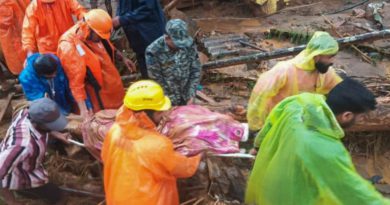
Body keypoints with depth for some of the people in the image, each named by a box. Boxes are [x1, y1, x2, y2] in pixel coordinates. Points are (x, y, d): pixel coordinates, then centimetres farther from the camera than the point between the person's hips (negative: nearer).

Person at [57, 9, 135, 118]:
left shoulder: (95, 33, -9)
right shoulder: (69, 48, -30)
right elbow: (76, 80, -30)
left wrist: (123, 58, 18)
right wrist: (83, 109, -30)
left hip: (113, 86, 7)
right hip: (99, 96, -7)